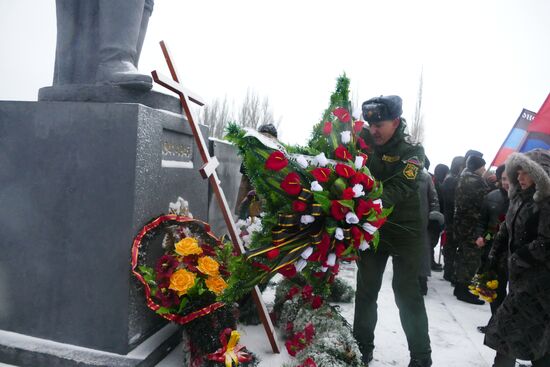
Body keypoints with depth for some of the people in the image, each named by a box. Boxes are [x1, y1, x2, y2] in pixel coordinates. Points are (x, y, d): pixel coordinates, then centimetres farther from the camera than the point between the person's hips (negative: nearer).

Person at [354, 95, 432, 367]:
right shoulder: (365, 141, -1)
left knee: (406, 294, 3)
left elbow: (399, 189, -25)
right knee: (366, 290, 12)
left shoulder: (412, 151, -10)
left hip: (403, 232, -3)